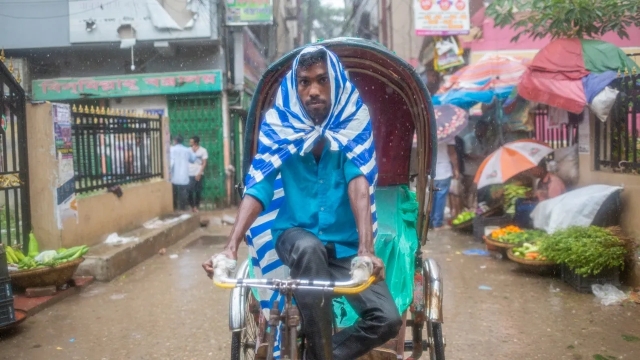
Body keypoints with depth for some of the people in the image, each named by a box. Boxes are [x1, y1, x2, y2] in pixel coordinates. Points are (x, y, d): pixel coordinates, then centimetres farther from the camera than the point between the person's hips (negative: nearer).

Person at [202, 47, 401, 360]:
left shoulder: (354, 120, -9)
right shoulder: (279, 124, -7)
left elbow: (359, 182, -22)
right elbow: (258, 187, -16)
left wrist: (366, 250, -36)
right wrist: (231, 247, -30)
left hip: (345, 245, 1)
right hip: (295, 236, 0)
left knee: (387, 319, -18)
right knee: (308, 248, -36)